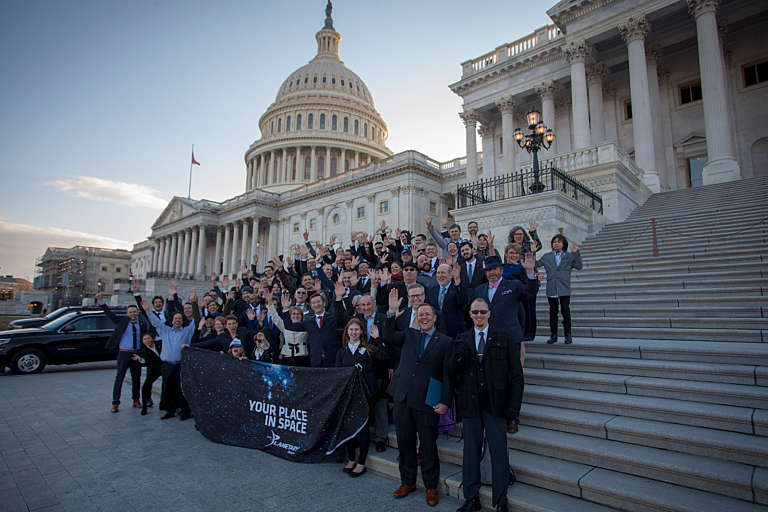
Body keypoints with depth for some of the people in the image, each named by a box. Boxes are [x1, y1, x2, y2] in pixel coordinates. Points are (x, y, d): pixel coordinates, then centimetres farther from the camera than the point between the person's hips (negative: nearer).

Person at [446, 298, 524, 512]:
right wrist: (457, 357, -19)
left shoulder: (504, 339, 1)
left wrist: (512, 410, -4)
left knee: (499, 453, 6)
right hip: (470, 405, 2)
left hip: (495, 405, -1)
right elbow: (449, 372, 3)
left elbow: (516, 376, 1)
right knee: (470, 452, 12)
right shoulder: (460, 341, 7)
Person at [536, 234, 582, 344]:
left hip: (564, 289, -1)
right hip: (551, 289, 1)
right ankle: (553, 335, 13)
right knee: (553, 312, 6)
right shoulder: (547, 257, 11)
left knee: (565, 311, 0)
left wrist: (576, 253, -14)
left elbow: (578, 266, -6)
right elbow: (536, 264, 8)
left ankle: (568, 335, 10)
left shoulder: (569, 256, 6)